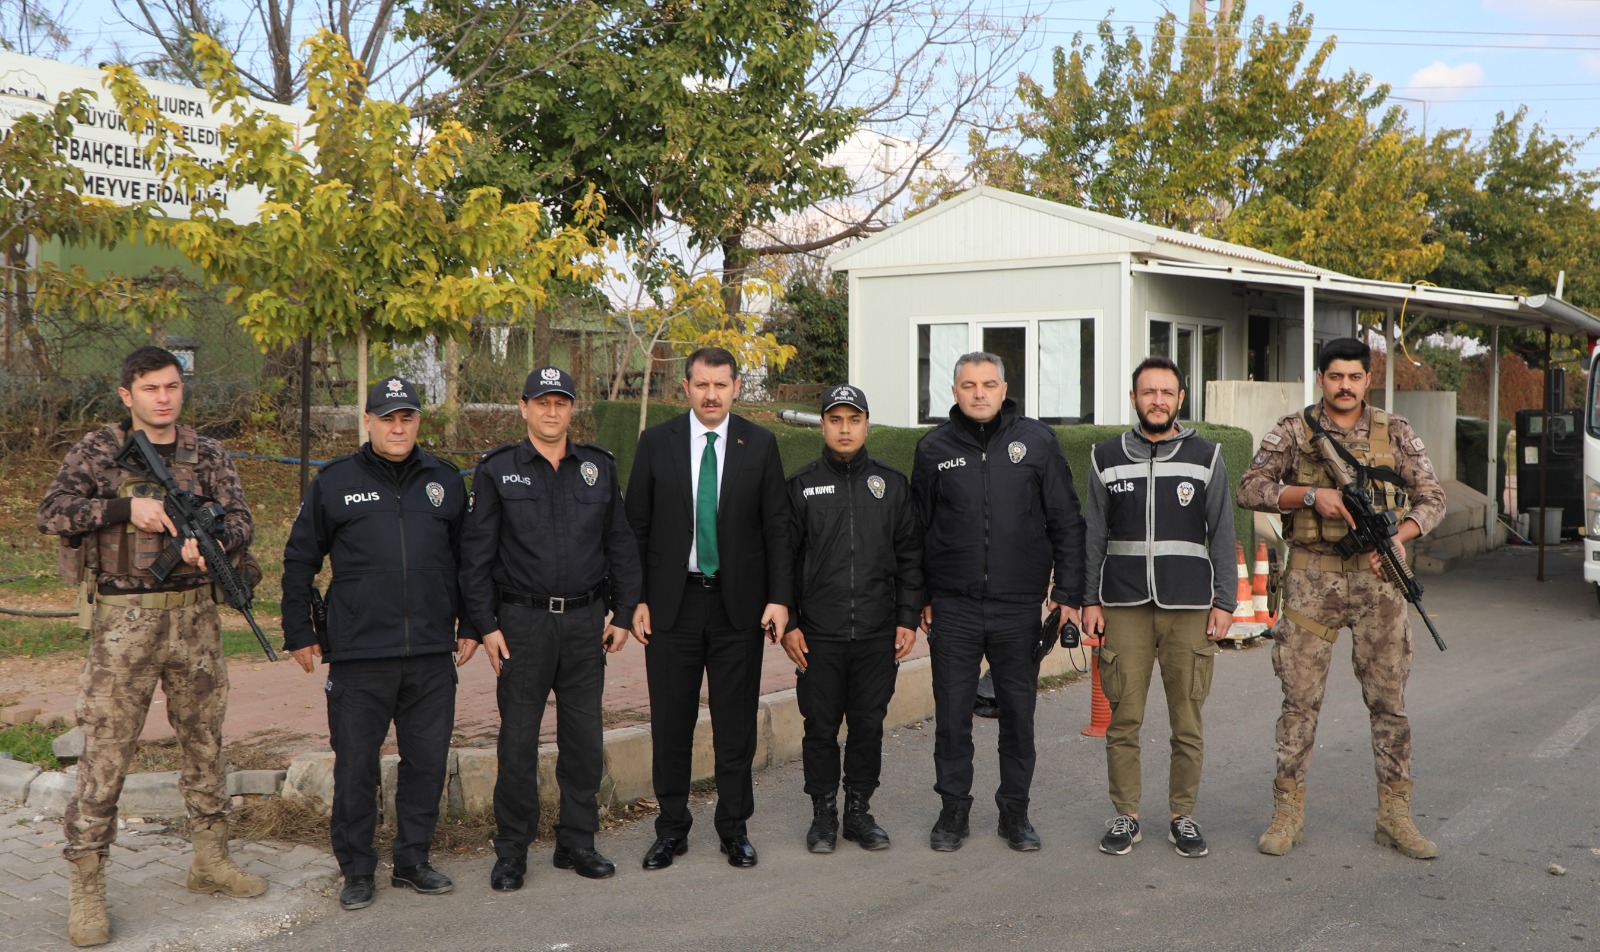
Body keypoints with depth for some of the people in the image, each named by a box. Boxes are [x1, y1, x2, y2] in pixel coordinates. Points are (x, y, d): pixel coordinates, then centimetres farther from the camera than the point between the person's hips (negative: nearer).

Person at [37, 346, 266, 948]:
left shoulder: (208, 454, 7)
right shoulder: (99, 450, -1)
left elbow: (238, 518, -3)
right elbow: (52, 513, -11)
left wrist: (212, 543, -24)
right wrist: (128, 505, -22)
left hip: (196, 616, 4)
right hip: (125, 621, -4)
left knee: (205, 742, 13)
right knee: (105, 752, -2)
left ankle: (211, 860, 27)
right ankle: (86, 889, 6)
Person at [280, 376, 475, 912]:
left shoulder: (445, 482, 10)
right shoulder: (334, 483, 3)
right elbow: (299, 561, 8)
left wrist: (470, 624, 14)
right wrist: (299, 634, 6)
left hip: (432, 654, 2)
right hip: (359, 654, -2)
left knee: (427, 761, 9)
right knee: (356, 766, 4)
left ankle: (413, 861, 23)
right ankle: (357, 870, 18)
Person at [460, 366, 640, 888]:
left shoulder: (599, 467, 9)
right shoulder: (497, 470, 1)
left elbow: (621, 545, 12)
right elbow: (476, 554, 0)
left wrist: (623, 613, 6)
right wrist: (486, 625, -6)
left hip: (585, 621, 3)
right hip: (522, 621, -2)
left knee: (585, 737, 7)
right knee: (518, 739, 1)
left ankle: (578, 841, 20)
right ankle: (512, 850, 13)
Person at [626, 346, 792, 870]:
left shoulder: (760, 444, 2)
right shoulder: (656, 442, 2)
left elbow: (777, 526, 2)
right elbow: (636, 526, 3)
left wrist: (779, 598, -7)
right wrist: (636, 598, -3)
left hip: (739, 603, 0)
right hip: (672, 601, 0)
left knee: (737, 724, 7)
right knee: (671, 723, 7)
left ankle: (735, 828, 20)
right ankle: (672, 827, 20)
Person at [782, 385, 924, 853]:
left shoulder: (892, 484, 8)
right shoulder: (801, 485, 3)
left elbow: (911, 556, 9)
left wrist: (908, 618, 2)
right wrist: (787, 624, -3)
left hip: (878, 635, 1)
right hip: (818, 636, -1)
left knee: (869, 726, 7)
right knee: (821, 728, 4)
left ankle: (859, 810, 21)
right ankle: (824, 814, 17)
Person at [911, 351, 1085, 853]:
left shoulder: (1037, 441, 1)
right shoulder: (935, 448, 4)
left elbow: (1066, 523, 4)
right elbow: (918, 529, 9)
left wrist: (1067, 594, -1)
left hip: (1019, 605, 0)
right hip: (953, 608, 0)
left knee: (1019, 712, 8)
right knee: (952, 712, 6)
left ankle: (1015, 811, 22)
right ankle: (953, 809, 20)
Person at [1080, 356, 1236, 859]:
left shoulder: (1207, 457, 6)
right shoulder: (1107, 457, 8)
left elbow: (1222, 534, 6)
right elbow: (1094, 535, 10)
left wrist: (1224, 602, 0)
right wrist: (1090, 601, 4)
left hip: (1189, 608, 0)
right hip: (1124, 607, 1)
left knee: (1187, 722, 4)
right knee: (1123, 719, 2)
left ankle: (1183, 817, 17)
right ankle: (1125, 816, 14)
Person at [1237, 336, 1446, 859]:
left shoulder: (1397, 433, 8)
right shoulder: (1294, 431, 4)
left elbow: (1432, 498, 7)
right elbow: (1251, 488, -3)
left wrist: (1398, 538, -11)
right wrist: (1311, 494, -16)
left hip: (1377, 580, 1)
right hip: (1312, 581, -1)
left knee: (1389, 698, 5)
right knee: (1300, 698, 1)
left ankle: (1394, 815, 16)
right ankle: (1288, 812, 11)